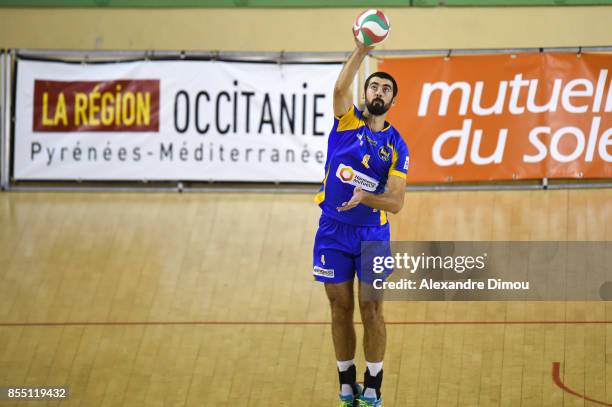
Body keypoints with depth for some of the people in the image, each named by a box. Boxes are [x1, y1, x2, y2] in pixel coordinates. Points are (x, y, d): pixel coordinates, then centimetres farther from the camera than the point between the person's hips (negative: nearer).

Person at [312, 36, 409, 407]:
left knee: (372, 311, -2)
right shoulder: (347, 120, 0)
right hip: (333, 230, 1)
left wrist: (364, 197, -27)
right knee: (341, 310, 6)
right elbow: (341, 88, -23)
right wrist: (361, 50, -36)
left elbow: (396, 203, -8)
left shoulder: (397, 146, -2)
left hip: (372, 233, -1)